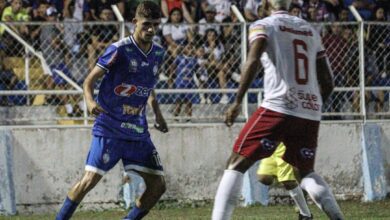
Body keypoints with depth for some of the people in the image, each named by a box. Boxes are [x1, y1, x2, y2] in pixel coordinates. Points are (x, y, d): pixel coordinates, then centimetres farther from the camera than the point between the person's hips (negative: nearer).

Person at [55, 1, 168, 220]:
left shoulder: (158, 53, 7)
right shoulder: (119, 50, -12)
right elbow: (90, 80, -9)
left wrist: (158, 113, 16)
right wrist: (90, 100, -29)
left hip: (138, 131, 6)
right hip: (110, 127, -6)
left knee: (158, 185, -1)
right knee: (91, 179, -15)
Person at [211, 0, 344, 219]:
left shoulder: (263, 26, 3)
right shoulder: (311, 31, 20)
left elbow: (253, 61, -16)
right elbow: (328, 82, 18)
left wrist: (238, 101, -16)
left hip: (278, 109, -5)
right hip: (311, 113, 5)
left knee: (237, 165, 0)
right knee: (306, 172, 22)